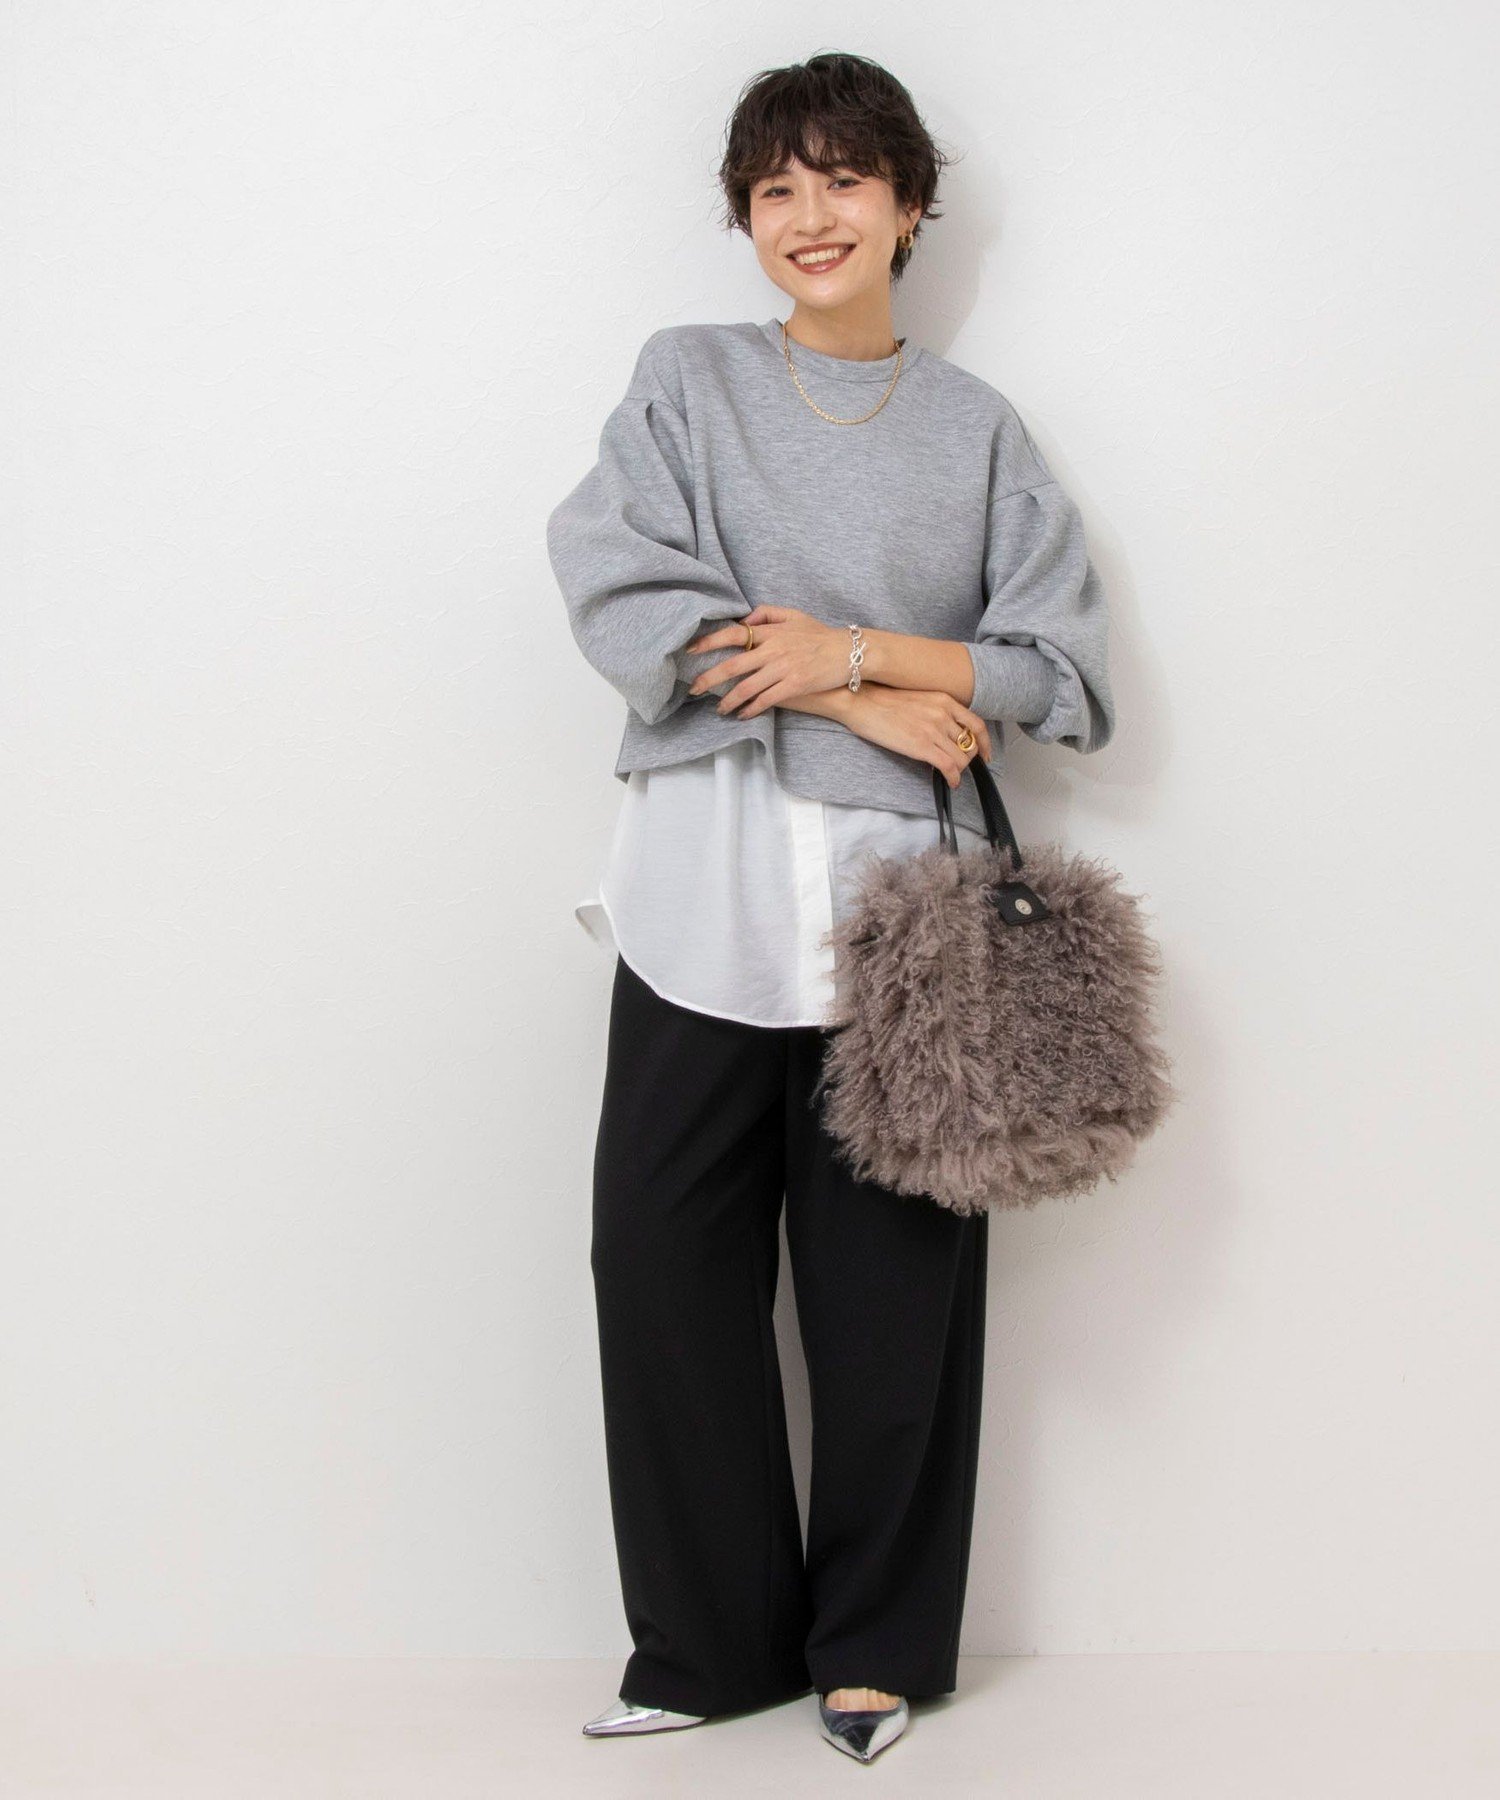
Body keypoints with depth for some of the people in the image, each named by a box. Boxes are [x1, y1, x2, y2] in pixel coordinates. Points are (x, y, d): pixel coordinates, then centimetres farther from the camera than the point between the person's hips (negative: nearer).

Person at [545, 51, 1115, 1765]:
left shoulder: (976, 429, 11)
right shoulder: (686, 380, 9)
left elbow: (1068, 675, 5)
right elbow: (619, 598, -6)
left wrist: (849, 648, -9)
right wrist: (877, 705, -10)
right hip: (707, 897, 0)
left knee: (888, 1278, 2)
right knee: (662, 1255, -1)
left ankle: (876, 1647, 19)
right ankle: (707, 1645, 15)